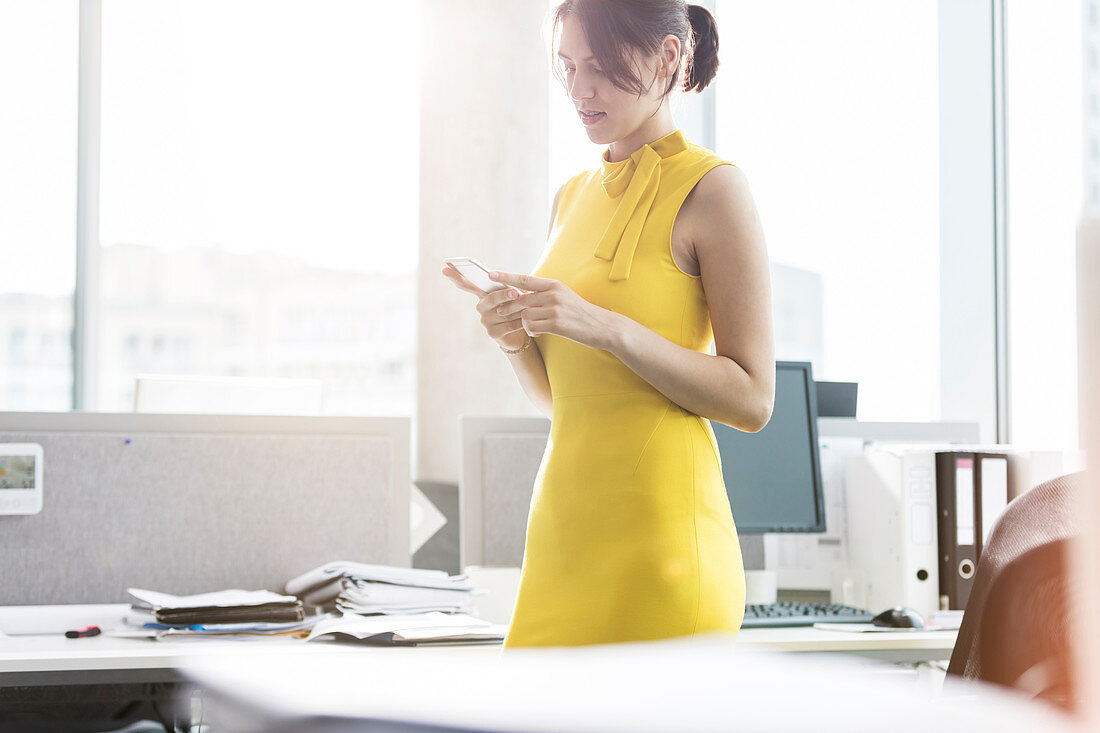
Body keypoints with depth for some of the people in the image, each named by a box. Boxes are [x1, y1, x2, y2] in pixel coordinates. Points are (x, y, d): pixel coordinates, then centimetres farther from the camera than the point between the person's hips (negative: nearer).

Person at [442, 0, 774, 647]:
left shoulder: (712, 188, -6)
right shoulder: (574, 196, 16)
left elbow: (753, 400, -11)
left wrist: (604, 326, -19)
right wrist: (518, 339, 0)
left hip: (658, 534, -6)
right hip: (564, 521, 7)